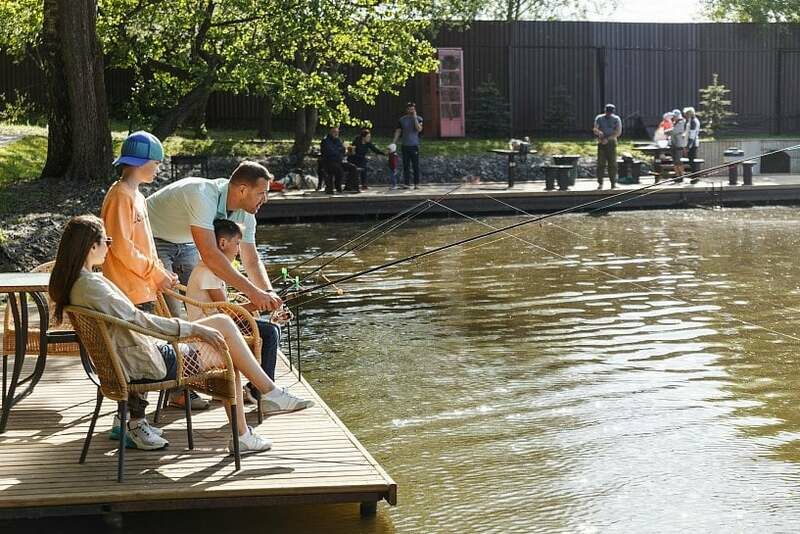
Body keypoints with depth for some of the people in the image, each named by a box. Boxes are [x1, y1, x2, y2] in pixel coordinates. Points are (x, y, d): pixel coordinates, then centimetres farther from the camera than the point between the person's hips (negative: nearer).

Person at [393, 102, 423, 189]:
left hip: (414, 145, -2)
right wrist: (394, 143, 2)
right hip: (404, 145, 2)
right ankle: (407, 183, 5)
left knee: (415, 166, -2)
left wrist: (415, 117, -11)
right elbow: (398, 132, 11)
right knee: (406, 166, 2)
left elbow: (419, 129, -12)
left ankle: (416, 183, 3)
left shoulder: (418, 119, 4)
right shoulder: (402, 120, 10)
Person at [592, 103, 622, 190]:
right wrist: (599, 132, -27)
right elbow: (595, 129, -2)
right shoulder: (599, 118, 7)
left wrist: (607, 139, -17)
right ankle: (600, 183, -3)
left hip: (611, 143, -1)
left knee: (612, 163, -4)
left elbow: (618, 132, -7)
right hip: (601, 143, 1)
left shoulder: (616, 119, 2)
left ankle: (613, 182, 1)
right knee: (601, 163, -5)